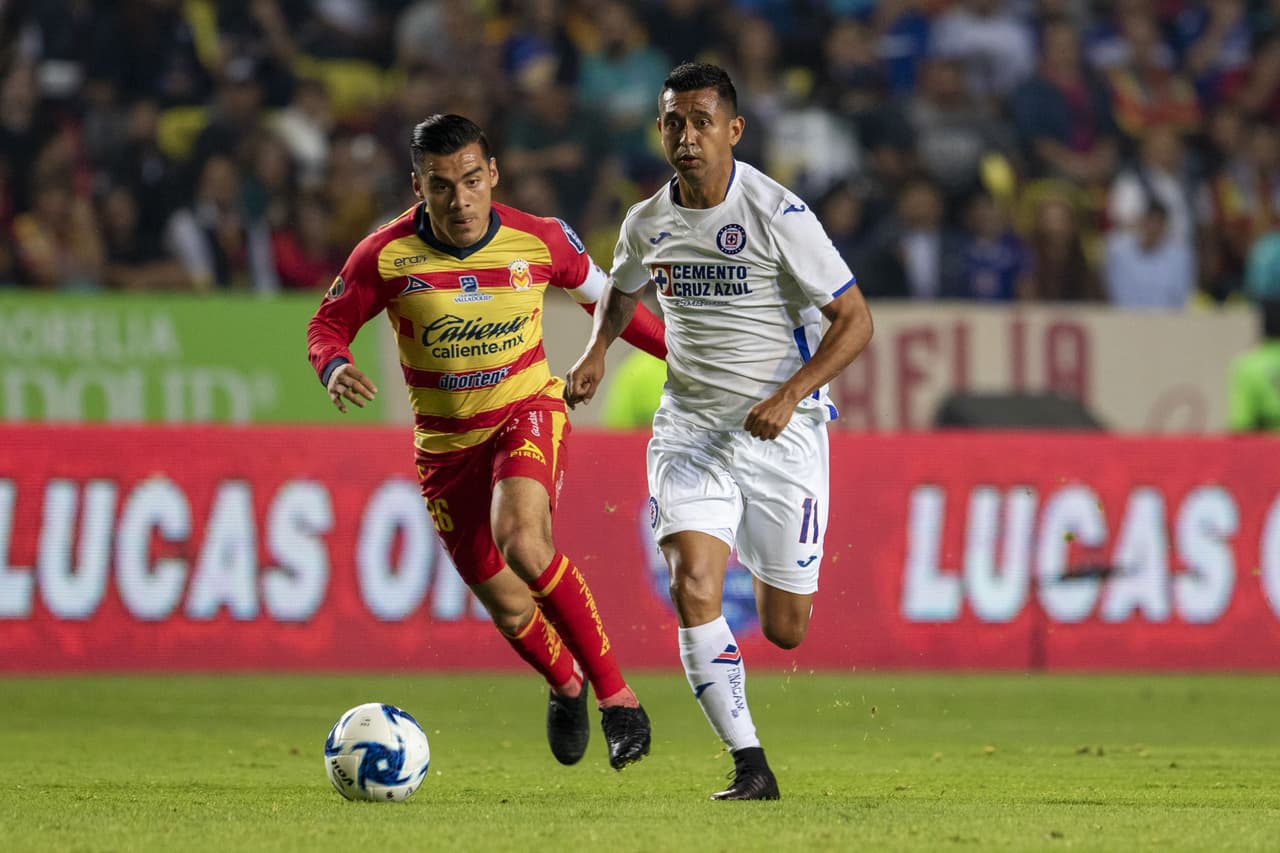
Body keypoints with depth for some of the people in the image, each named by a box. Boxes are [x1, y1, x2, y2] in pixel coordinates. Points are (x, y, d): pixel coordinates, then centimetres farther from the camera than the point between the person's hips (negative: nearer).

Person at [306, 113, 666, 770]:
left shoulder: (541, 241, -13)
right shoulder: (386, 256, -15)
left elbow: (602, 297, 6)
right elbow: (328, 323, -2)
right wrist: (334, 367, -24)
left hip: (528, 412, -2)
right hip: (446, 441, 2)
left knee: (520, 540, -32)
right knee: (508, 607, 7)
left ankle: (614, 695, -23)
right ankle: (565, 684, 43)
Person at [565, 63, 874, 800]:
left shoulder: (777, 214, -14)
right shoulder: (647, 222, 1)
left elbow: (855, 320, -11)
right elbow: (623, 289, 25)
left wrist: (790, 395, -23)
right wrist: (598, 351, 5)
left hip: (780, 433, -3)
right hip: (690, 427, 3)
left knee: (784, 630, 4)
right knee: (694, 588, -21)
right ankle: (751, 766, -14)